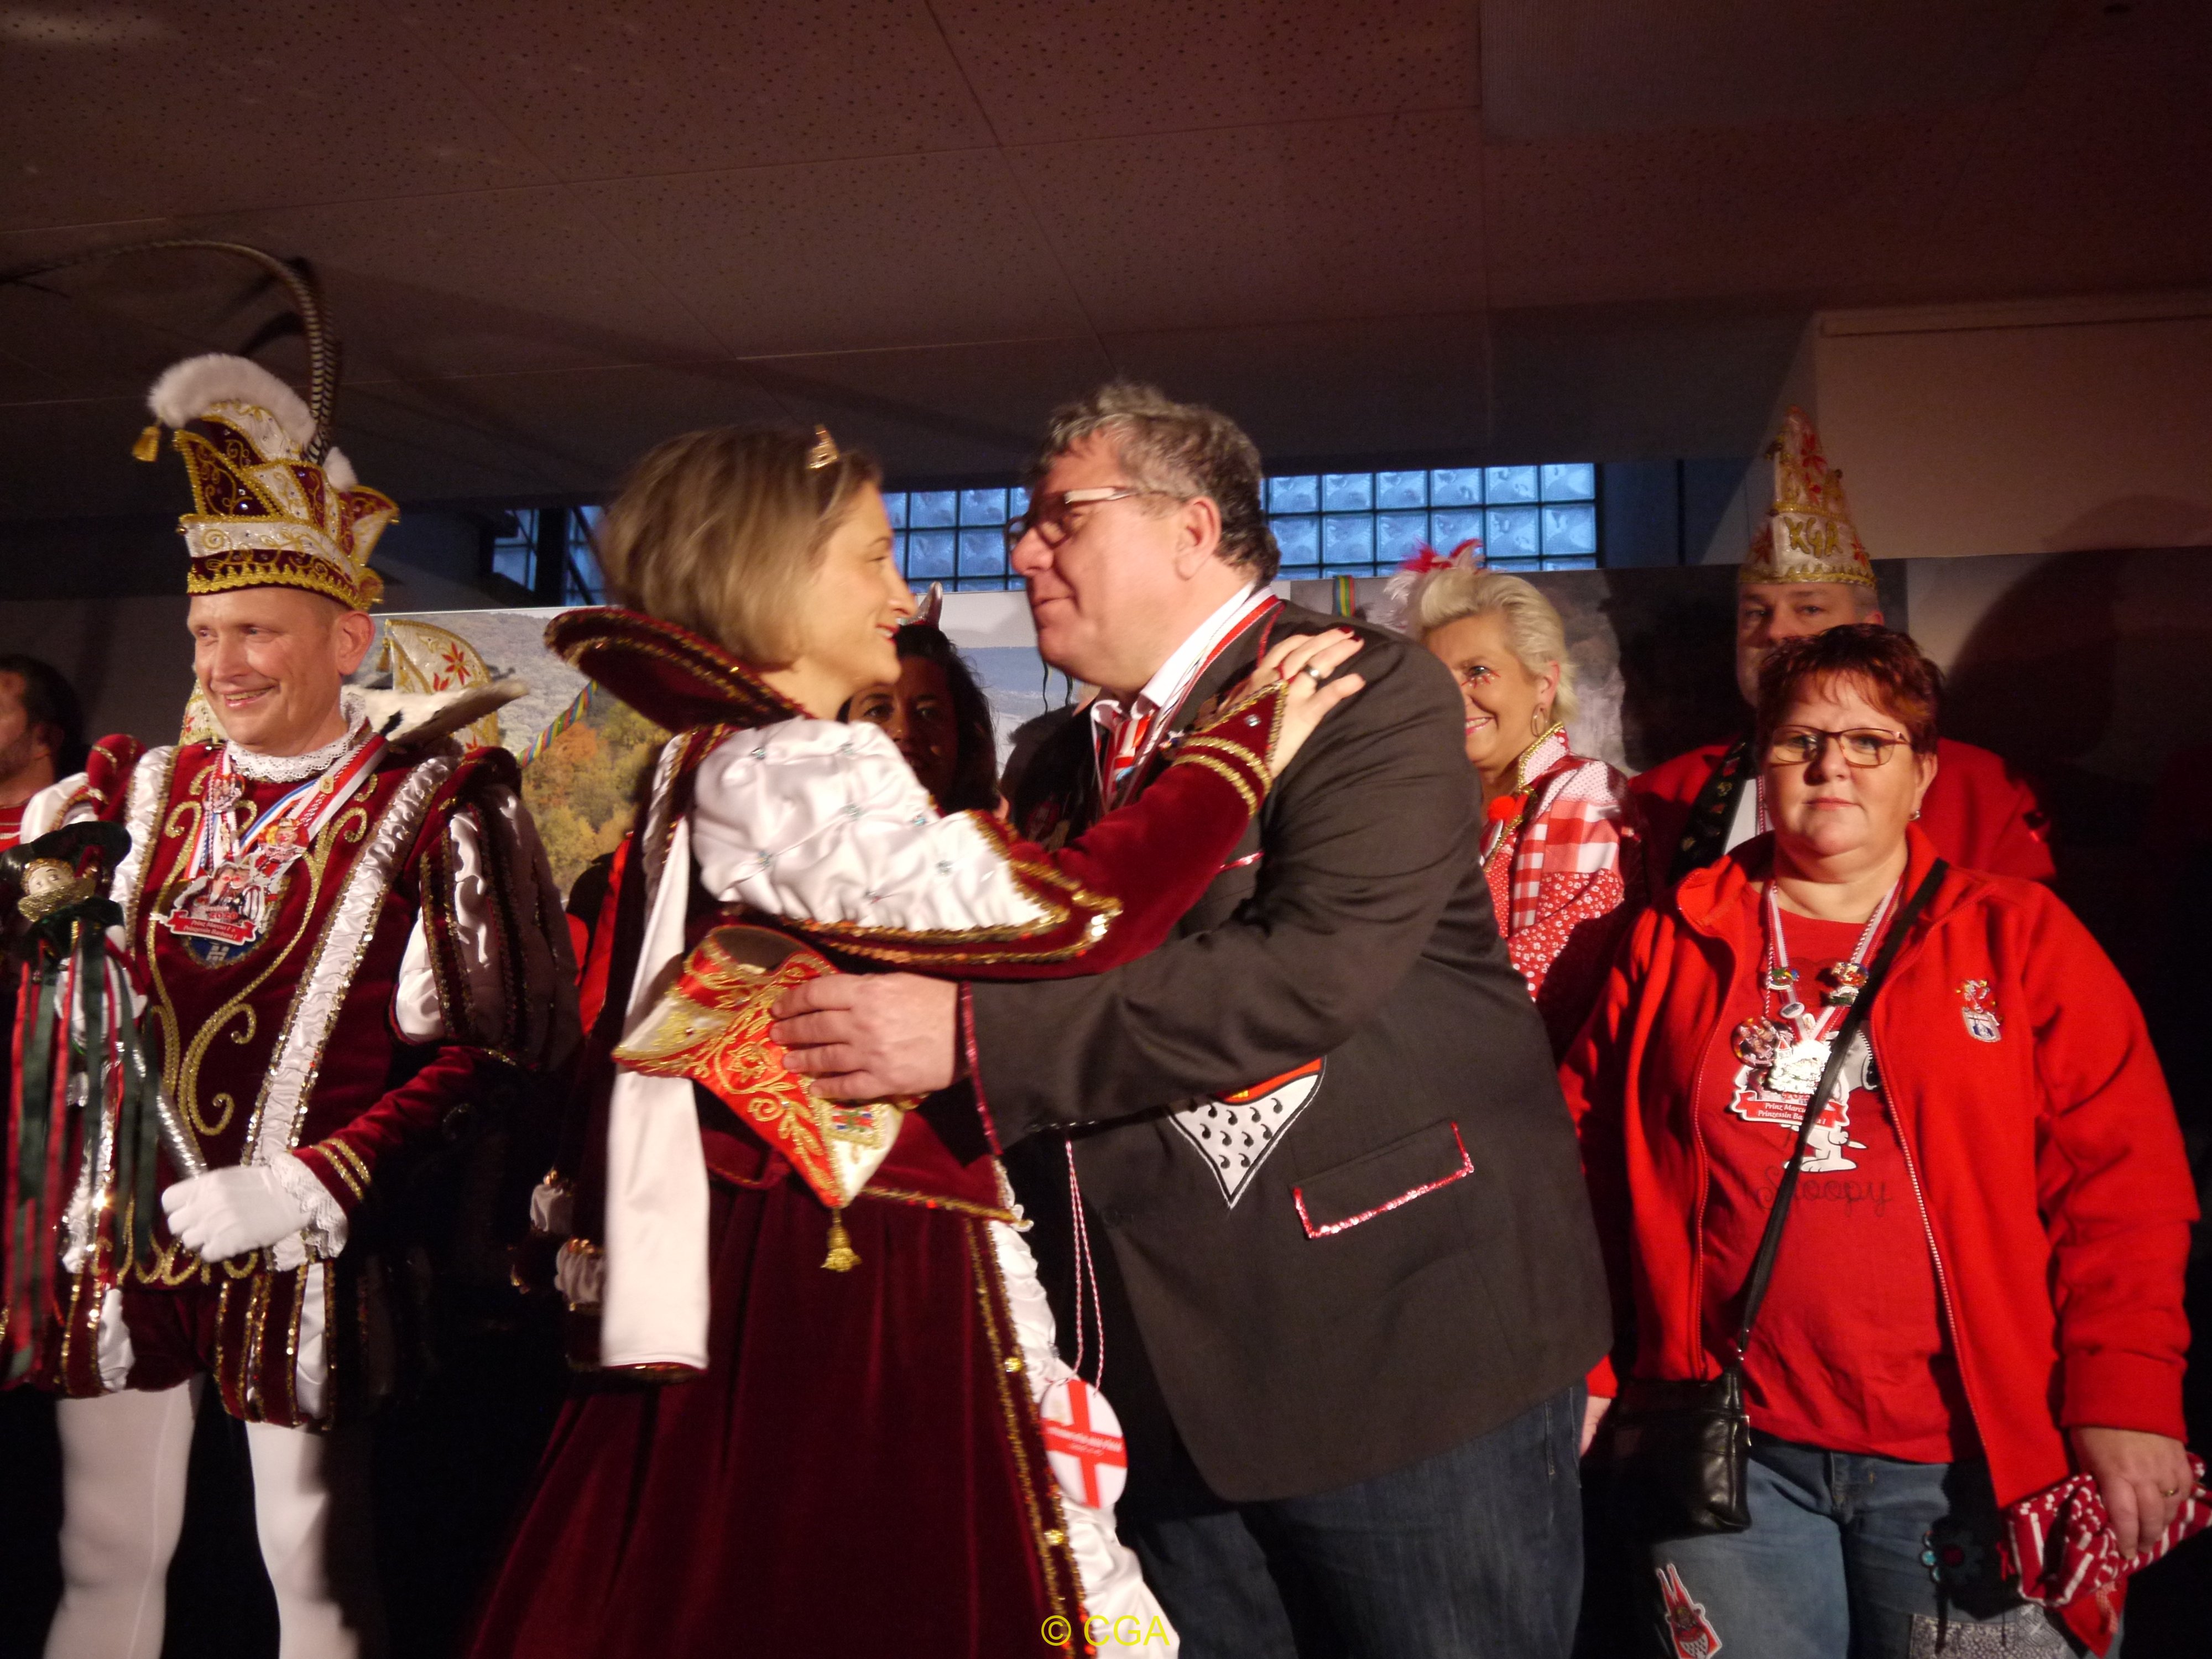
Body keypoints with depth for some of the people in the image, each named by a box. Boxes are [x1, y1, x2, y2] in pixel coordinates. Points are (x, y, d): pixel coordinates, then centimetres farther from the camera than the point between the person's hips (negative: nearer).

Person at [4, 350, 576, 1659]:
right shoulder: (137, 794, 9)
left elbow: (493, 1049, -12)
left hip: (301, 1255, -4)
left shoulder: (436, 808, -7)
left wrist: (311, 1184, -18)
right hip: (120, 1237, 5)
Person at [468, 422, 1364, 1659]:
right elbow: (1061, 918, -26)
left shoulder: (714, 768, 14)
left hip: (762, 1274, 10)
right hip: (858, 1291, -10)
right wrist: (1246, 751, -16)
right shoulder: (791, 770, -18)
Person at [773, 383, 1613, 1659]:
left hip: (1411, 1354, -6)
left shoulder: (1370, 693, -10)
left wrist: (975, 1036, -25)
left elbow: (1316, 969, -25)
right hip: (1173, 1378, 7)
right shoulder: (1066, 766, 13)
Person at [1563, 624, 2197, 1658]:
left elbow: (2120, 1183, -2)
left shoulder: (2020, 937, 2)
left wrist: (2126, 1397, -9)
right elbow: (1587, 1156, 8)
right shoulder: (1673, 944, 6)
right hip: (1734, 1452, 1)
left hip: (1965, 1455, -1)